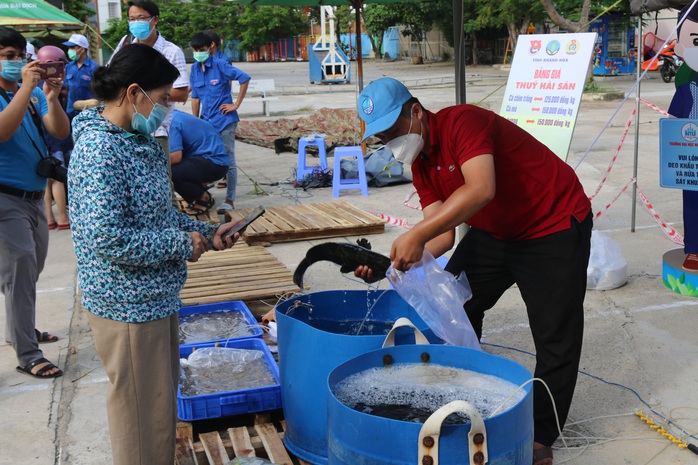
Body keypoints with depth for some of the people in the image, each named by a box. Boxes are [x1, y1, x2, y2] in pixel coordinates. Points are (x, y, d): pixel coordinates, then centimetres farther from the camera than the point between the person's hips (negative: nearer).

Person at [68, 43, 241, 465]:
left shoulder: (139, 139, 7)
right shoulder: (99, 151, -24)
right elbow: (106, 239, -30)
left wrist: (206, 233, 7)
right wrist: (181, 244, -20)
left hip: (157, 297, 10)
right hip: (128, 306, -10)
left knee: (162, 400, 24)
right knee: (143, 414, 6)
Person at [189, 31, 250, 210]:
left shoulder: (220, 65, -9)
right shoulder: (195, 69, 7)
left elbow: (245, 78, -15)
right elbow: (195, 97, 11)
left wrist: (236, 104, -14)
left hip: (224, 119, -6)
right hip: (206, 120, 6)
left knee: (228, 160, -1)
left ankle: (229, 200, 5)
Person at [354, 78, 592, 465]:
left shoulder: (462, 122, -24)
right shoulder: (420, 164, 1)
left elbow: (481, 189, -42)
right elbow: (444, 234, -7)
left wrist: (417, 234, -44)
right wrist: (397, 259, -24)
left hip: (555, 227, -9)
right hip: (495, 232, 9)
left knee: (555, 337, -7)